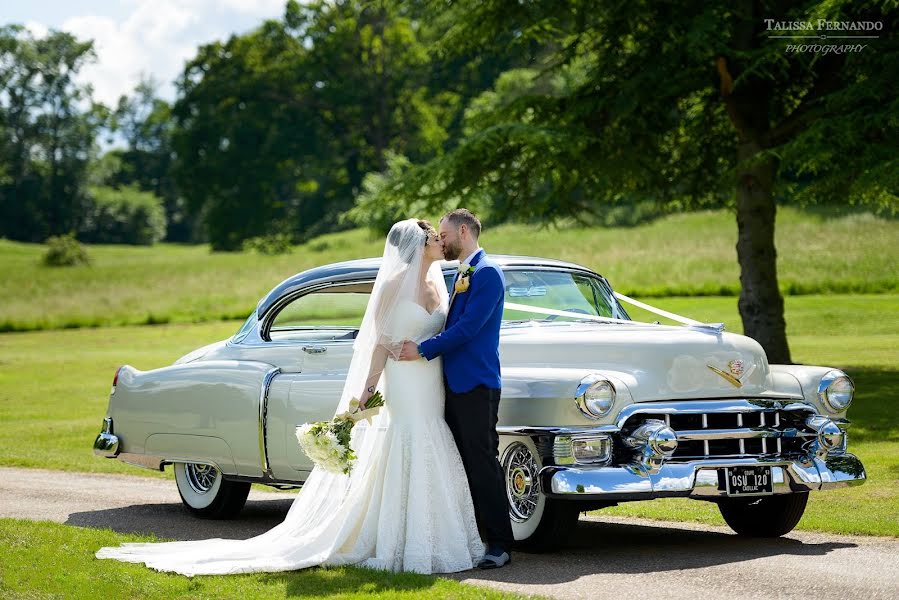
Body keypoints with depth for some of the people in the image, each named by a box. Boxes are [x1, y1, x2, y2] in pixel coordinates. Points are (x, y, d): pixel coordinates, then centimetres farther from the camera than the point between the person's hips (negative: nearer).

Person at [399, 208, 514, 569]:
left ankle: (500, 544, -2)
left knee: (482, 464, -7)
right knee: (464, 465, 10)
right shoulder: (462, 274, 18)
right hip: (455, 384, 9)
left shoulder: (487, 273, -11)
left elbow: (468, 326, -19)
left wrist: (423, 350, -16)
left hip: (477, 386, -9)